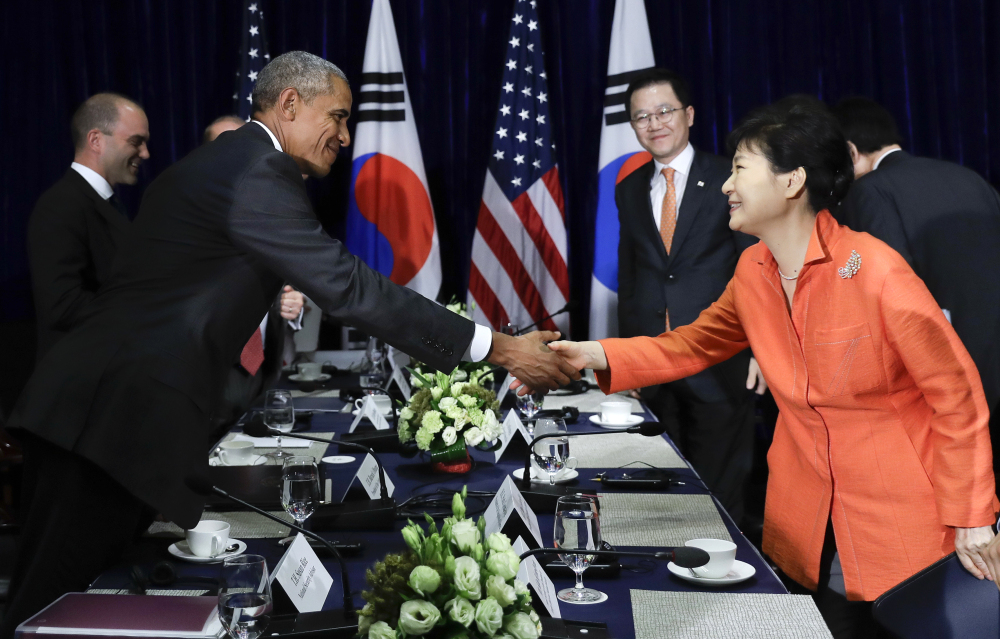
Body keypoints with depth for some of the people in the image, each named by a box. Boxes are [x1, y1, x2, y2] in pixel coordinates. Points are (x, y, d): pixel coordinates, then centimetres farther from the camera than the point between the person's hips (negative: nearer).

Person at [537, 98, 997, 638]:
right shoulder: (753, 270, -3)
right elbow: (691, 345, 8)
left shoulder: (875, 270, -22)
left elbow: (956, 392, -15)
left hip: (903, 530, -5)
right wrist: (597, 356, -7)